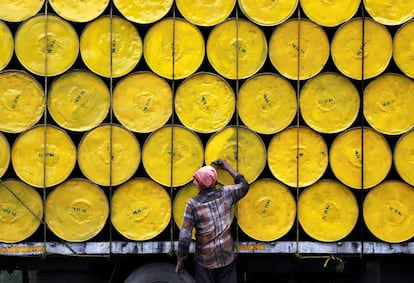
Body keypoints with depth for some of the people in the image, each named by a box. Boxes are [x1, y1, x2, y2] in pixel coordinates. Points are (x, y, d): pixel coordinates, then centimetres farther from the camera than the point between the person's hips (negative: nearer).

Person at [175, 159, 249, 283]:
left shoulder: (193, 204, -11)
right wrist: (227, 167, 27)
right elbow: (244, 185, 18)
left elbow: (185, 235, -13)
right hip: (227, 257, 2)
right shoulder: (226, 194, -3)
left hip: (205, 260, -2)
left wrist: (180, 259, -2)